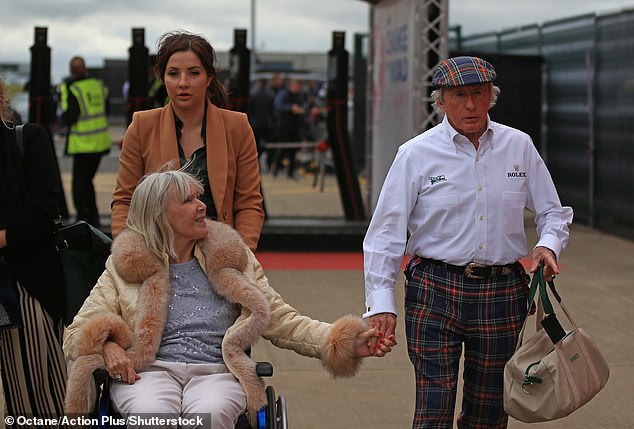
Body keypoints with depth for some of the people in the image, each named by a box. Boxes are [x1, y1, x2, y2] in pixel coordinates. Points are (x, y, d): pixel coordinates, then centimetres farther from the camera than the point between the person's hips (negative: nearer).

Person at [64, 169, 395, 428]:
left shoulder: (229, 258, 18)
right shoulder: (126, 267, 13)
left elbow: (280, 320, 14)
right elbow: (78, 333, 12)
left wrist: (341, 342, -1)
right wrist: (106, 346, -13)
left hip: (217, 374, 1)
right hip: (149, 372, -1)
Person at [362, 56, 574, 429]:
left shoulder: (519, 146, 6)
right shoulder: (417, 154, -2)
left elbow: (553, 212, 14)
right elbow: (386, 231, -3)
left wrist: (549, 244, -8)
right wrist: (381, 302, -9)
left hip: (503, 292, 3)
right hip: (435, 293, -2)